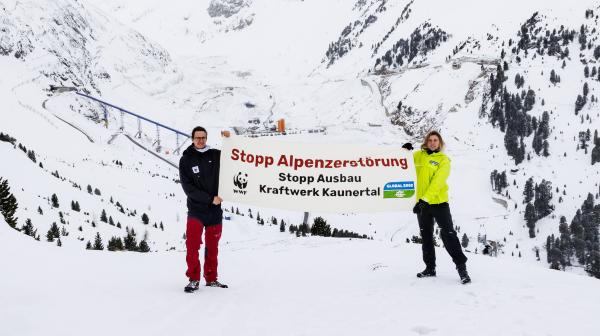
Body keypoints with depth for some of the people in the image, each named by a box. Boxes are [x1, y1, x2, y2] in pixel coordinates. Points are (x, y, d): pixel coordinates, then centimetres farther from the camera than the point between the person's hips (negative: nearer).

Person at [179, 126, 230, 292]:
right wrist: (210, 199, -16)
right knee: (192, 244, -12)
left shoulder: (216, 155, 5)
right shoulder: (185, 160, -2)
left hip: (215, 210, 3)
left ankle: (211, 278, 21)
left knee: (213, 245, 11)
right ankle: (194, 279, -2)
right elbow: (188, 187, -9)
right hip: (196, 209, -3)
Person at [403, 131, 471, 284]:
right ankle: (430, 267, 25)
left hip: (439, 202, -4)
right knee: (426, 236, 13)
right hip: (422, 202, 4)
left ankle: (461, 266, 0)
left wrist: (425, 199, -29)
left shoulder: (444, 160, -6)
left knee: (448, 234, -8)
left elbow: (437, 182, -17)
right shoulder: (418, 155, 6)